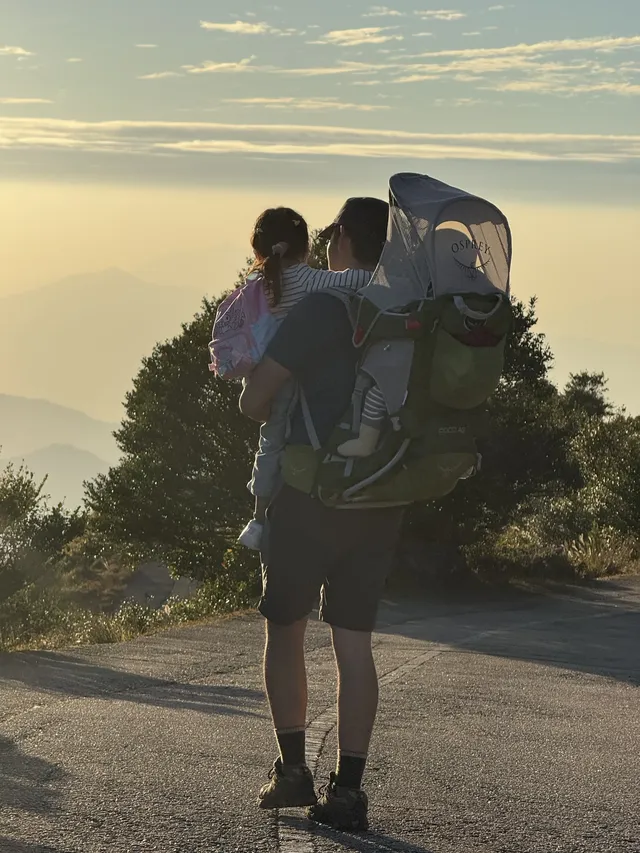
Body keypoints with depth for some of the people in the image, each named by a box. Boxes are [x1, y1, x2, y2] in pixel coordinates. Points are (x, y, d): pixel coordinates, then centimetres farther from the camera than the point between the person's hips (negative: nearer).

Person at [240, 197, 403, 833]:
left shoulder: (322, 308, -13)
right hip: (381, 504, 5)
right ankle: (347, 789, 4)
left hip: (311, 495, -5)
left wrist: (270, 415, 9)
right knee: (354, 643, 7)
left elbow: (254, 399, -13)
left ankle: (293, 768, 12)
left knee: (285, 628, 12)